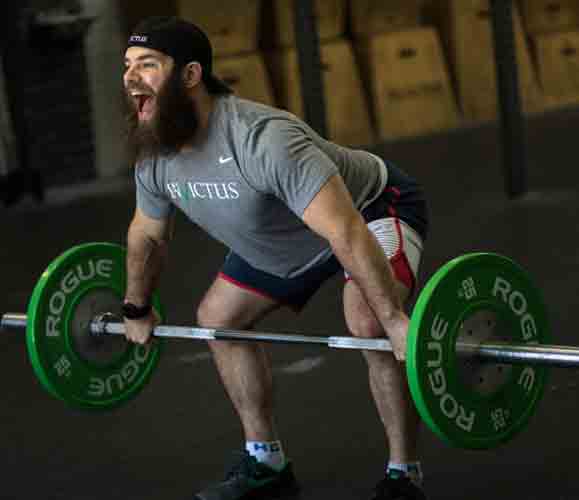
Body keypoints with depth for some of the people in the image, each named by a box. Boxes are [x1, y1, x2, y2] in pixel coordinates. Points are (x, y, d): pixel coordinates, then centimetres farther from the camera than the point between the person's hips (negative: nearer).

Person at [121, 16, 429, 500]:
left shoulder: (261, 139, -41)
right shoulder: (154, 158, -14)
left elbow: (346, 232, -44)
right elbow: (147, 236, 8)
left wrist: (395, 319, -44)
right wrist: (136, 309, 18)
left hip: (372, 207, -8)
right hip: (285, 237, 8)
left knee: (370, 324, -31)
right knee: (217, 318, 10)